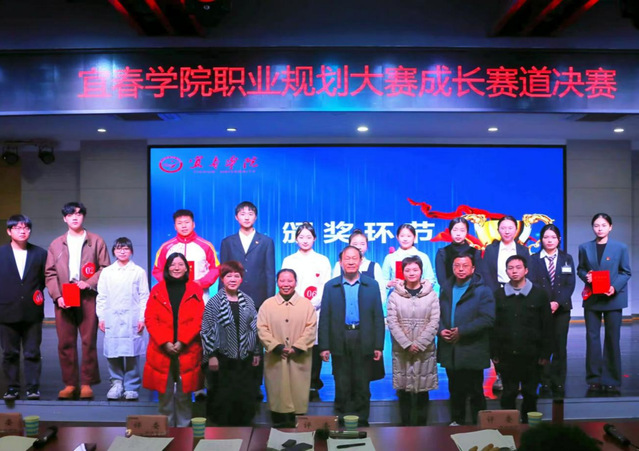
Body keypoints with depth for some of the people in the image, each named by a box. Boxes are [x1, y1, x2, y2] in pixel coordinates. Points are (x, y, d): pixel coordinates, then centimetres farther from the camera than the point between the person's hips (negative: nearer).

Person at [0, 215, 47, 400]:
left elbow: (45, 279, 9)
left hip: (32, 313, 0)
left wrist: (38, 294, -2)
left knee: (32, 353, 3)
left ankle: (33, 388, 9)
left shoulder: (40, 253, 6)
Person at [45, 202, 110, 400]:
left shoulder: (96, 241, 8)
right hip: (64, 300, 2)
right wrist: (57, 296, -4)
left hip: (87, 298, -2)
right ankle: (70, 384, 9)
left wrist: (89, 283, -11)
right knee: (65, 343, 2)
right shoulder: (56, 244, 14)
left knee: (89, 341, -3)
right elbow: (50, 273, 10)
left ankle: (87, 383, 4)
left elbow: (105, 268, 4)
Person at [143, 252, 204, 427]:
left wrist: (182, 342, -12)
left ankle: (183, 429, 14)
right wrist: (165, 343, -12)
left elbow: (198, 320, -2)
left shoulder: (195, 290, 6)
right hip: (161, 351, 1)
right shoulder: (157, 290, 8)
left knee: (184, 394, 4)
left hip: (187, 351, -1)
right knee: (164, 394, 5)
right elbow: (150, 319, 0)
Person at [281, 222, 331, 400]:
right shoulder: (288, 261, 13)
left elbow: (326, 287, 4)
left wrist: (312, 305, -11)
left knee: (314, 347, -5)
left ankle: (313, 385, 3)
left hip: (316, 311, 0)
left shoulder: (322, 260, 11)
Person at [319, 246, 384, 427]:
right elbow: (324, 318, 3)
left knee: (362, 385, 6)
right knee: (342, 385, 6)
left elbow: (378, 317, 3)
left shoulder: (371, 285, 6)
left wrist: (378, 345, -2)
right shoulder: (331, 286, 6)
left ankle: (362, 422, 17)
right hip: (340, 342, 0)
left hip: (364, 341, 0)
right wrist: (324, 346, -3)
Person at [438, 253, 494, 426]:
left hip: (472, 351, -5)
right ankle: (456, 422, 28)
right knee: (455, 390, 15)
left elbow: (487, 319, -15)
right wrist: (441, 330, -8)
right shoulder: (446, 290, 14)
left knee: (475, 391, 5)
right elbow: (438, 314, 13)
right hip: (450, 351, 5)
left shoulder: (483, 291, -5)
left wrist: (461, 331, -19)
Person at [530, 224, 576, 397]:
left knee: (560, 347, 2)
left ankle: (558, 385, 9)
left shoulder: (567, 259, 10)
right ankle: (545, 384, 5)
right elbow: (532, 285, -2)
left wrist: (557, 303, -12)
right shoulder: (533, 259, 5)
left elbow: (570, 284, 2)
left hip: (561, 308, 1)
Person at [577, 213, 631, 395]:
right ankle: (594, 379, 9)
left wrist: (615, 287, -14)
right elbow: (580, 269, 12)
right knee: (592, 337, 1)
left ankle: (611, 380, 11)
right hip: (592, 298, 2)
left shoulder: (620, 248, 2)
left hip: (613, 298, -1)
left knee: (612, 338, 2)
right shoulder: (585, 247, 7)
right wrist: (586, 276, -11)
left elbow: (626, 272, 2)